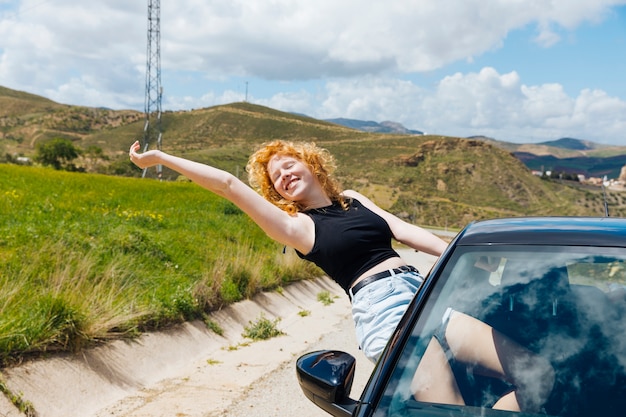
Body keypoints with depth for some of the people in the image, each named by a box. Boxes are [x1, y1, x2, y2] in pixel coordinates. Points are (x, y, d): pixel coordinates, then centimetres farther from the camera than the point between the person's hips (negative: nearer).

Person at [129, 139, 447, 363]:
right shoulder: (297, 226, 4)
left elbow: (404, 231, 10)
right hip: (382, 307, -6)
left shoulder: (352, 199, 20)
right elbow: (228, 184, -1)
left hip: (418, 287, 6)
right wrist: (159, 158, -3)